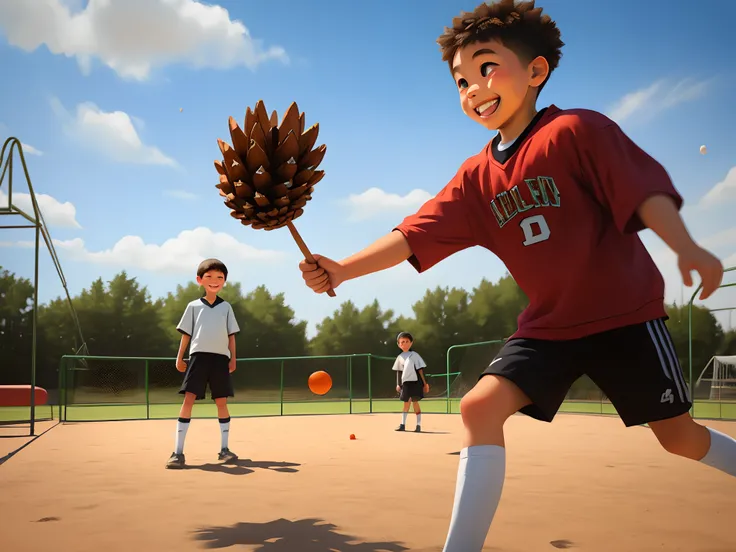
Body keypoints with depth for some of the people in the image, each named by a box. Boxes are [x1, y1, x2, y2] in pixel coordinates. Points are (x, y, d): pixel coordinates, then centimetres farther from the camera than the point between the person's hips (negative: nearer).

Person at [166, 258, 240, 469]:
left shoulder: (226, 307, 12)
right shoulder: (193, 306, 9)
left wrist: (233, 358, 3)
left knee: (221, 402, 4)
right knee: (189, 399, -10)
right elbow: (186, 334, 9)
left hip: (220, 357, 1)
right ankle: (178, 452, -11)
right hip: (199, 355, -1)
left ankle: (224, 448, 13)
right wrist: (180, 358, 2)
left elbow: (231, 335, 11)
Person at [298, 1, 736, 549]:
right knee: (480, 405, -15)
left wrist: (685, 247, -40)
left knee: (680, 436, 6)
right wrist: (343, 268, -20)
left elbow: (645, 187, -22)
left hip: (624, 312, -4)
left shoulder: (576, 130, -13)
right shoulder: (476, 178, 2)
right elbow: (414, 236, -7)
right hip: (549, 324, 4)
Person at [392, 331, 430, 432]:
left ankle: (419, 425, 2)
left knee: (415, 402, -4)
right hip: (405, 383, 4)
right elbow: (398, 372, 14)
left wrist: (425, 383, -5)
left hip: (415, 382, -3)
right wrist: (398, 384, 8)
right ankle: (402, 425, 9)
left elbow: (420, 370, -3)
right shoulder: (400, 357, 9)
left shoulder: (414, 355, -2)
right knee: (406, 402, 6)